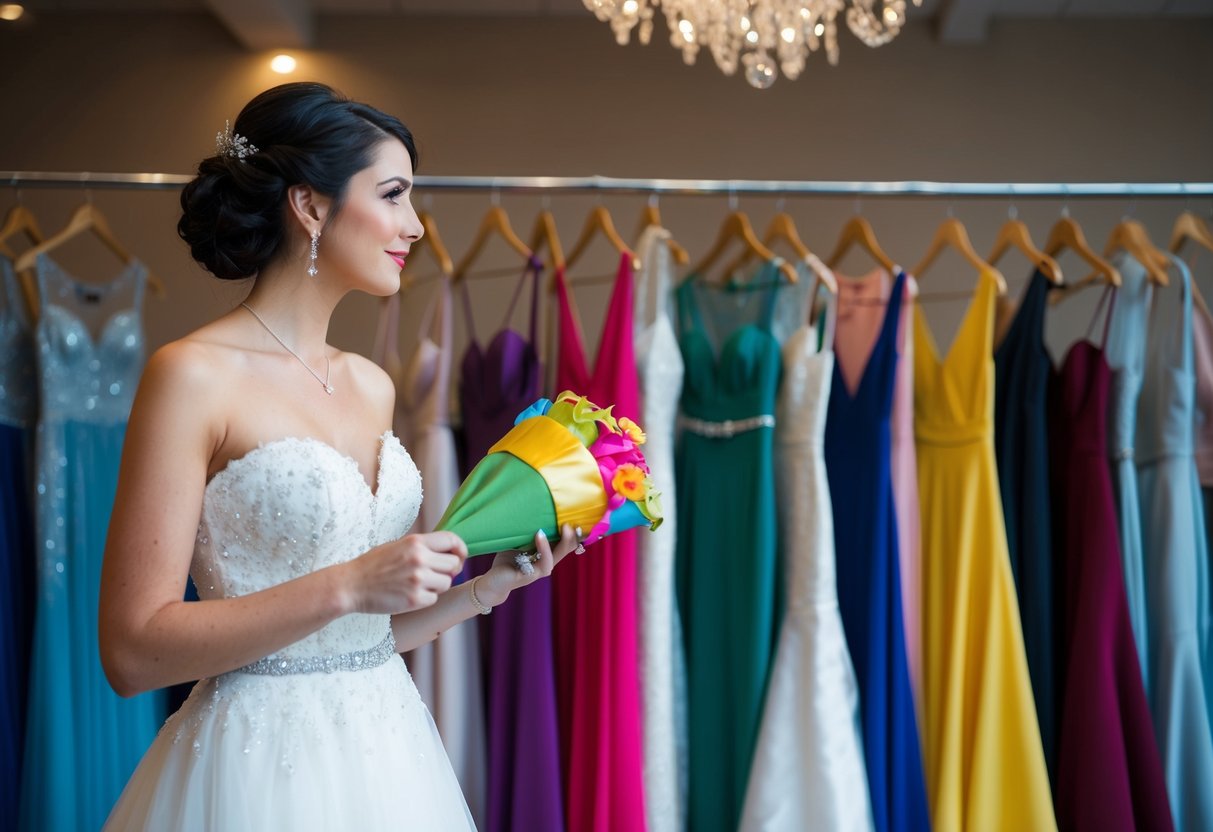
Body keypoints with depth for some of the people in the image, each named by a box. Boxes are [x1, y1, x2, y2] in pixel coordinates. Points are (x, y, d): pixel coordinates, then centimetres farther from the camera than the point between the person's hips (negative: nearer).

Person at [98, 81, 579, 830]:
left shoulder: (372, 385, 7)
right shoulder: (195, 375, -13)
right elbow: (133, 650, -17)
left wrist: (488, 584, 0)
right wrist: (346, 586, -21)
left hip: (389, 752, 7)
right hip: (265, 761, -7)